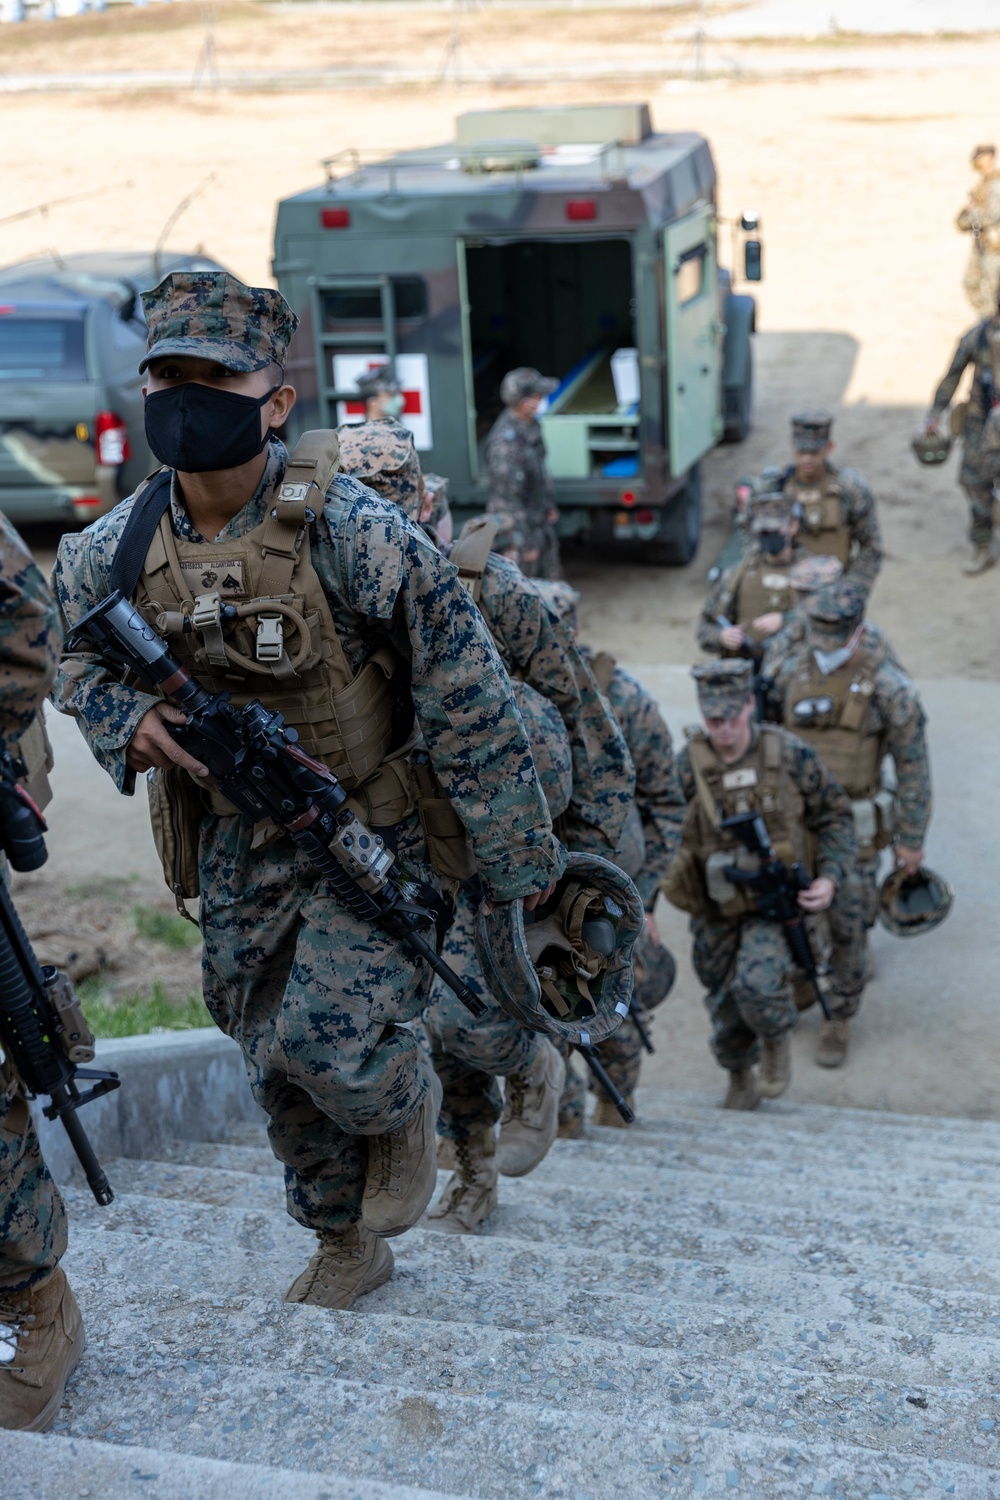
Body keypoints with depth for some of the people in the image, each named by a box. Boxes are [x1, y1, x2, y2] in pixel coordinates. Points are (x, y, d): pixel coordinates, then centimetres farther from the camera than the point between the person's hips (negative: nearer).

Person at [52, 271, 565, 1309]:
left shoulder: (351, 533, -23)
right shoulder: (113, 552, -9)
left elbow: (467, 697, -17)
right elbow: (79, 667, 11)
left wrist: (516, 856, -12)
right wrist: (129, 722, -13)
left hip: (376, 831, -4)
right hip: (237, 843, 5)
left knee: (326, 1041, -16)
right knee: (276, 1065, 13)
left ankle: (405, 1108, 22)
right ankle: (345, 1244, 38)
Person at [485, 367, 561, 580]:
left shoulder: (530, 423, 0)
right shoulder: (505, 441, -29)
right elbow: (509, 495, -27)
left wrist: (549, 505, 24)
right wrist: (523, 544, -24)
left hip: (540, 520, 9)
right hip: (517, 525, -9)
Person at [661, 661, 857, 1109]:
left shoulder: (790, 755, -11)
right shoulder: (687, 766, -10)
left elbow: (835, 816, 1)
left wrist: (830, 878, -12)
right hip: (716, 909, 2)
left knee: (757, 985, -25)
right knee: (726, 1010, 14)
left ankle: (777, 1037, 9)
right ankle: (740, 1083, 42)